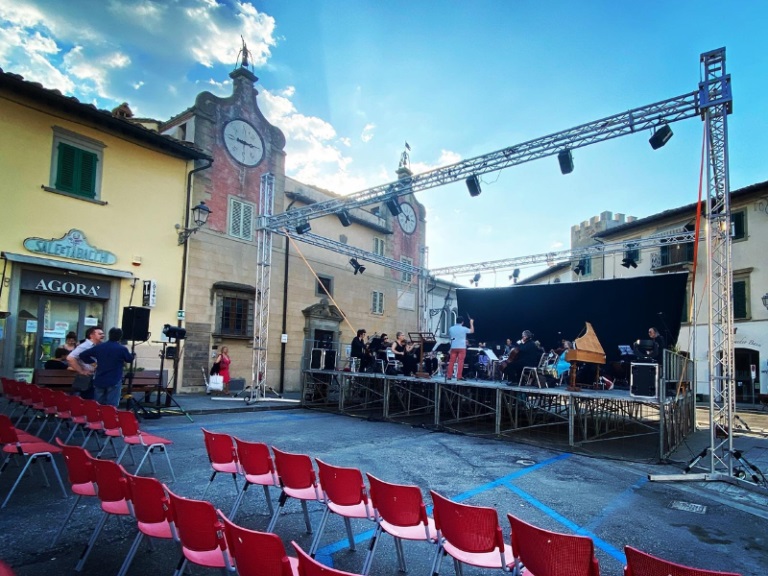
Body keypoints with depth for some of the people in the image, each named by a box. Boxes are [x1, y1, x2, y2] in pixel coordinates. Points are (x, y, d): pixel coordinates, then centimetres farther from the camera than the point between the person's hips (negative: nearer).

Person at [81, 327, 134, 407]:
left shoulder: (98, 347, 2)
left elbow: (82, 355, 6)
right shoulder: (123, 349, -10)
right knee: (112, 406, -3)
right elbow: (130, 359, 7)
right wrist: (127, 352, 27)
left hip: (99, 381, 4)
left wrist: (93, 362, 15)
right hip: (114, 382, -4)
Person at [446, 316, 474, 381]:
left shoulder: (451, 328, 2)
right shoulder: (464, 329, -7)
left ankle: (449, 376, 6)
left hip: (453, 347, 3)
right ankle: (459, 376, -3)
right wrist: (471, 323, 18)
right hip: (462, 347, -3)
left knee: (451, 361, 5)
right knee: (460, 362, -2)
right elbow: (472, 331, 8)